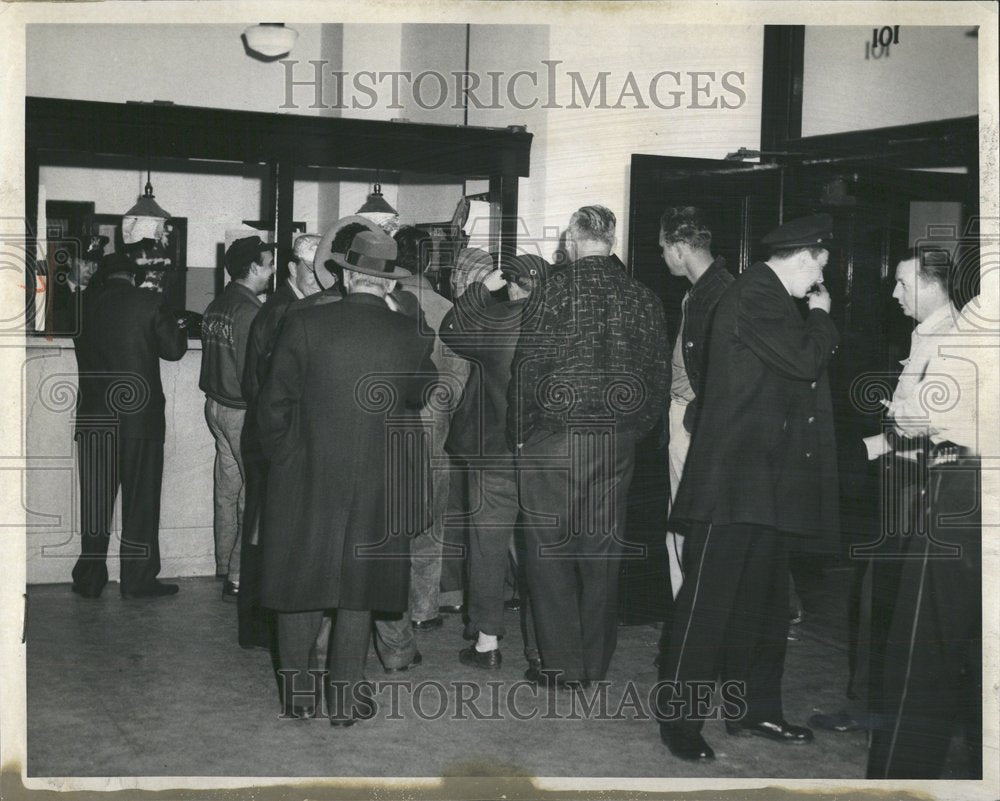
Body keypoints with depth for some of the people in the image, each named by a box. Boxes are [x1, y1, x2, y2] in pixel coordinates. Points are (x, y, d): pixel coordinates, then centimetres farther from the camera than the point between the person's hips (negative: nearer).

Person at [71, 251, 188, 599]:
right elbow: (173, 348, -4)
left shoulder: (85, 302, 2)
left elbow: (83, 346, 12)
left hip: (93, 416, 3)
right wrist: (177, 327, 17)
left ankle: (89, 579, 15)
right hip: (139, 414, -3)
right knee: (140, 498, 5)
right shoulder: (147, 303, -7)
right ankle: (138, 579, 7)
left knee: (95, 499, 10)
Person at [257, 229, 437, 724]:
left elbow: (274, 404, -5)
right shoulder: (409, 336, -6)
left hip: (306, 479, 0)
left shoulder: (304, 325, -9)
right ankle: (344, 696, 16)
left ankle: (297, 693, 21)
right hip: (379, 484, 1)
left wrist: (282, 458, 9)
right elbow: (423, 396, 10)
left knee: (302, 585, 12)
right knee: (358, 589, 11)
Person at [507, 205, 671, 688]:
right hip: (618, 446, 5)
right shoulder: (643, 297, 4)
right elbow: (660, 376, 7)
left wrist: (519, 433, 1)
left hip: (556, 440, -4)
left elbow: (529, 363, -10)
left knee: (550, 552, 6)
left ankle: (562, 664, 9)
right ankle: (596, 662, 22)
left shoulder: (559, 288, -9)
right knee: (602, 550, 13)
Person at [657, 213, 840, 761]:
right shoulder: (754, 295, -12)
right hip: (734, 480, -10)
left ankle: (755, 710, 24)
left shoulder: (775, 299, 19)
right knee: (709, 599, -6)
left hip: (769, 485, 11)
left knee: (765, 600, 14)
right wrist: (821, 315, -6)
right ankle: (678, 720, 2)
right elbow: (804, 359, -20)